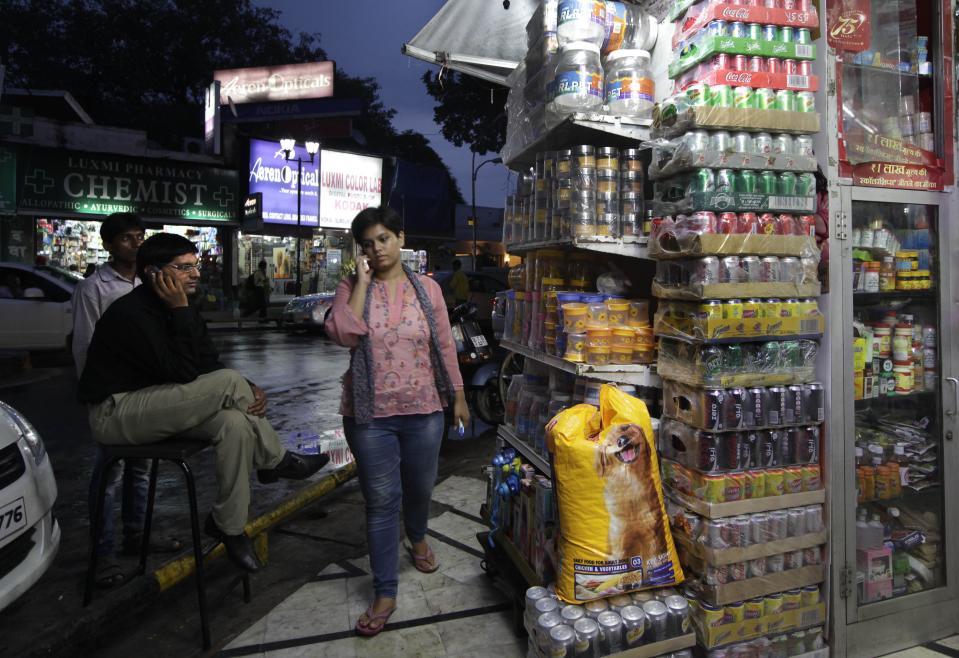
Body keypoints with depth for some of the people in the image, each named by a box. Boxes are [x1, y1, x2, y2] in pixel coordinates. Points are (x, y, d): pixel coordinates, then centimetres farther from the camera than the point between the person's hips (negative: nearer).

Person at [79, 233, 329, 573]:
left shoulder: (180, 311, 7)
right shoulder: (130, 313, -21)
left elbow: (211, 366, 4)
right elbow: (183, 373, -27)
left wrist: (249, 390, -14)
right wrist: (181, 312, -24)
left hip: (158, 408, 9)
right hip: (116, 413, -8)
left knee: (235, 423, -20)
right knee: (229, 382, -26)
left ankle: (230, 528, -9)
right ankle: (276, 461, -4)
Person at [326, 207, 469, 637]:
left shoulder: (427, 288, 1)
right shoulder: (351, 288, -2)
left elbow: (444, 346, 4)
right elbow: (343, 334, -20)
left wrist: (458, 396, 6)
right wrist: (363, 281, -17)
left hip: (423, 409, 2)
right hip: (371, 413, -1)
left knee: (420, 487, 19)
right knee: (380, 501, 5)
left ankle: (417, 537, 53)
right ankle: (385, 593, 20)